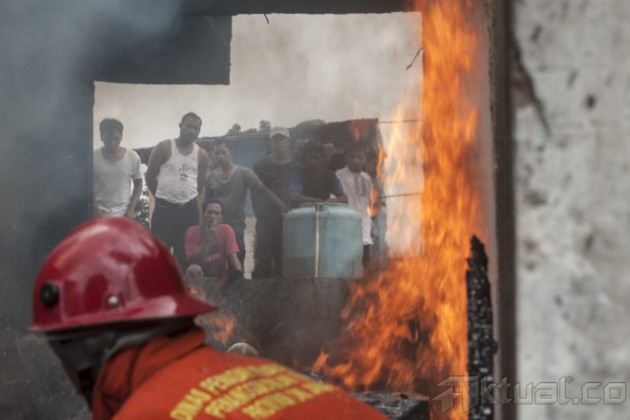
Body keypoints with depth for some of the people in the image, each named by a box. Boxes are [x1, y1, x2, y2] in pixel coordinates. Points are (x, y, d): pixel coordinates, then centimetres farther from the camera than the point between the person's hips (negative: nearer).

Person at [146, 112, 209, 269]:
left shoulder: (202, 155, 6)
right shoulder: (164, 147, -4)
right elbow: (150, 176, 1)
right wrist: (163, 195, 7)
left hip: (189, 210, 3)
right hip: (164, 208, -3)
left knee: (185, 255, 7)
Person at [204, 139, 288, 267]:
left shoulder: (244, 173, -4)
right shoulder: (211, 178, 5)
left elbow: (263, 190, -8)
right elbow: (206, 204, 12)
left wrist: (284, 209, -15)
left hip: (236, 229, -2)